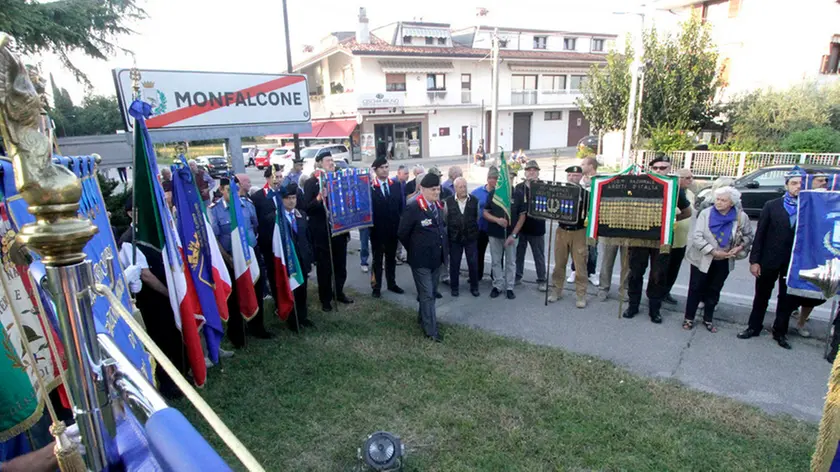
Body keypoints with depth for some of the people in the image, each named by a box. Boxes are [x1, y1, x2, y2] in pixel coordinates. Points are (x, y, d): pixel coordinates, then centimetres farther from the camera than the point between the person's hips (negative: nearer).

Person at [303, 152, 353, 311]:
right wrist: (319, 198, -30)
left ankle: (339, 293, 34)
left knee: (340, 265, 16)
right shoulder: (311, 183, -7)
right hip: (322, 233, -5)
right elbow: (306, 208, -15)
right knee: (324, 268, 8)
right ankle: (325, 298, 21)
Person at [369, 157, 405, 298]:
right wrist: (370, 225, -15)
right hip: (377, 229, -4)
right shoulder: (370, 186, -12)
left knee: (391, 258, 17)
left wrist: (400, 224, 3)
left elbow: (400, 205, 7)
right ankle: (376, 286, 19)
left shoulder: (396, 185, 4)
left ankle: (391, 283, 30)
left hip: (393, 228, 4)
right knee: (377, 259, 9)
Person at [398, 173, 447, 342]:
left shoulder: (438, 206, 5)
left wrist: (440, 248, 13)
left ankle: (423, 318, 38)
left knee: (432, 293, 18)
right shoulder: (413, 208, -18)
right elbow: (402, 234, -11)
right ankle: (431, 329, 11)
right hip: (421, 259, -7)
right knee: (426, 294, 0)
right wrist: (415, 250, 0)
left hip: (436, 257, 7)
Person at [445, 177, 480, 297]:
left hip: (471, 237, 0)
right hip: (454, 238, 0)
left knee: (473, 263, 6)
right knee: (454, 263, 9)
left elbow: (477, 218, 9)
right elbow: (445, 219, 6)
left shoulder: (474, 201, -2)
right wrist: (448, 233, 8)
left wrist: (474, 231, 12)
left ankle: (474, 287, 23)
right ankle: (454, 287, 25)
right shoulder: (448, 202, -4)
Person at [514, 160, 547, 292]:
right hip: (520, 226, 2)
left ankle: (542, 280, 18)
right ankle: (517, 276, 27)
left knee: (539, 256, 8)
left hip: (537, 228, -2)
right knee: (519, 253, 13)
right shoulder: (518, 188, 4)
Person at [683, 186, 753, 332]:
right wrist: (714, 252, -23)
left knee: (714, 290, 14)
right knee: (696, 289, 4)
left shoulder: (741, 217, -7)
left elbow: (748, 236, 6)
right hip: (702, 259, -2)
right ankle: (689, 318, 16)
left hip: (724, 262, 2)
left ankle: (708, 319, 27)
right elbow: (696, 236, -18)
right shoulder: (706, 213, -13)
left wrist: (740, 247, -14)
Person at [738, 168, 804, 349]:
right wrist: (754, 260, -6)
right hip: (769, 260, 0)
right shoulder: (772, 206, -2)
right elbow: (760, 234, -3)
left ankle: (780, 332, 27)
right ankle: (754, 327, 26)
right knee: (762, 296, 13)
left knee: (787, 299, 12)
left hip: (794, 262, 0)